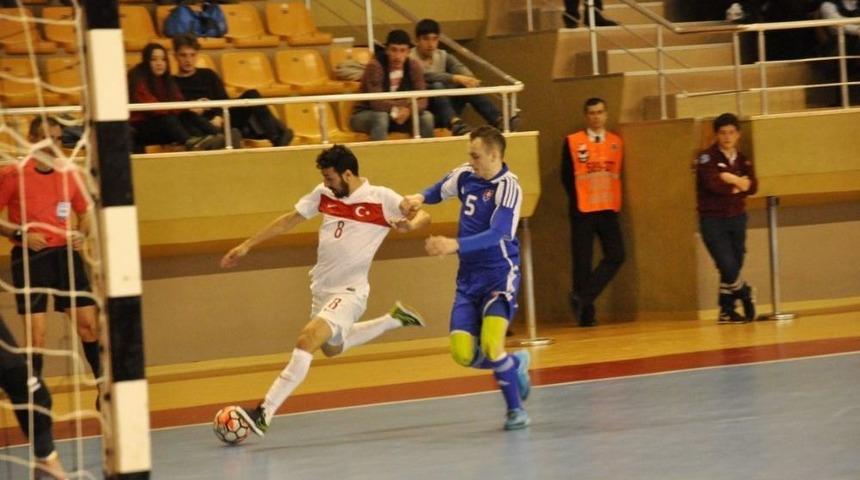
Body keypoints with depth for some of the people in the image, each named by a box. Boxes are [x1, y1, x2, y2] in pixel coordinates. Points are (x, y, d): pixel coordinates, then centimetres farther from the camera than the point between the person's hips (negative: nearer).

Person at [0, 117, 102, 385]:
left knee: (89, 323, 3)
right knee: (36, 333, -6)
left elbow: (84, 213, 20)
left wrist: (82, 234, 0)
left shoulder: (68, 175, 7)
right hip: (30, 258, -4)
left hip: (66, 254, 4)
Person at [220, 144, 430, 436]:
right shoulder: (324, 194, 3)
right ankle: (394, 320, 42)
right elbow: (291, 220, 12)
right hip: (322, 288, 8)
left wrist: (411, 224, -37)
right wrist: (247, 246, 13)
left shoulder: (381, 199, -12)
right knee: (331, 347, 27)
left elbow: (422, 215, -13)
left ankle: (264, 414, -27)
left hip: (349, 291, -8)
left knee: (307, 339, -25)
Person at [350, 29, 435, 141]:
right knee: (381, 117, -37)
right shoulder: (375, 66, -22)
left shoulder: (414, 67, -6)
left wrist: (409, 110, -35)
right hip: (366, 115, -5)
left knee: (426, 117, -17)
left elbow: (422, 99, -12)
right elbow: (376, 102, -30)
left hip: (396, 115, 5)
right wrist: (408, 103, -30)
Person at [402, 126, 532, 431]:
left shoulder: (508, 187, -16)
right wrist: (420, 198, 2)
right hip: (468, 278, 6)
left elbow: (497, 234, -28)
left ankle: (515, 409, 0)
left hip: (499, 276, -6)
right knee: (463, 354, -4)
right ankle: (515, 364, 25)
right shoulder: (465, 175, 4)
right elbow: (440, 190, 25)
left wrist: (455, 245, -39)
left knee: (491, 346, -21)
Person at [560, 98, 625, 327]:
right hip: (583, 211, -3)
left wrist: (617, 202, 5)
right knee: (582, 261, 0)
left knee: (616, 256, -11)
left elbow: (619, 174, 14)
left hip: (608, 209, 3)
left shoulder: (617, 142, 9)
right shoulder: (572, 142, 0)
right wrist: (576, 201, -2)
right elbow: (566, 176, 1)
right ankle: (586, 313, 7)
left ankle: (583, 297, -2)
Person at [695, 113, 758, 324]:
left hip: (737, 218, 5)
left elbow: (752, 186, -3)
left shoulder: (742, 160, 9)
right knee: (728, 266, -14)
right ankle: (746, 295, 11)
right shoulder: (707, 158, -9)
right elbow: (715, 185, -23)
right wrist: (738, 185, -11)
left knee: (734, 268, 6)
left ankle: (727, 311, 17)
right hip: (713, 220, -5)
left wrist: (732, 180, -17)